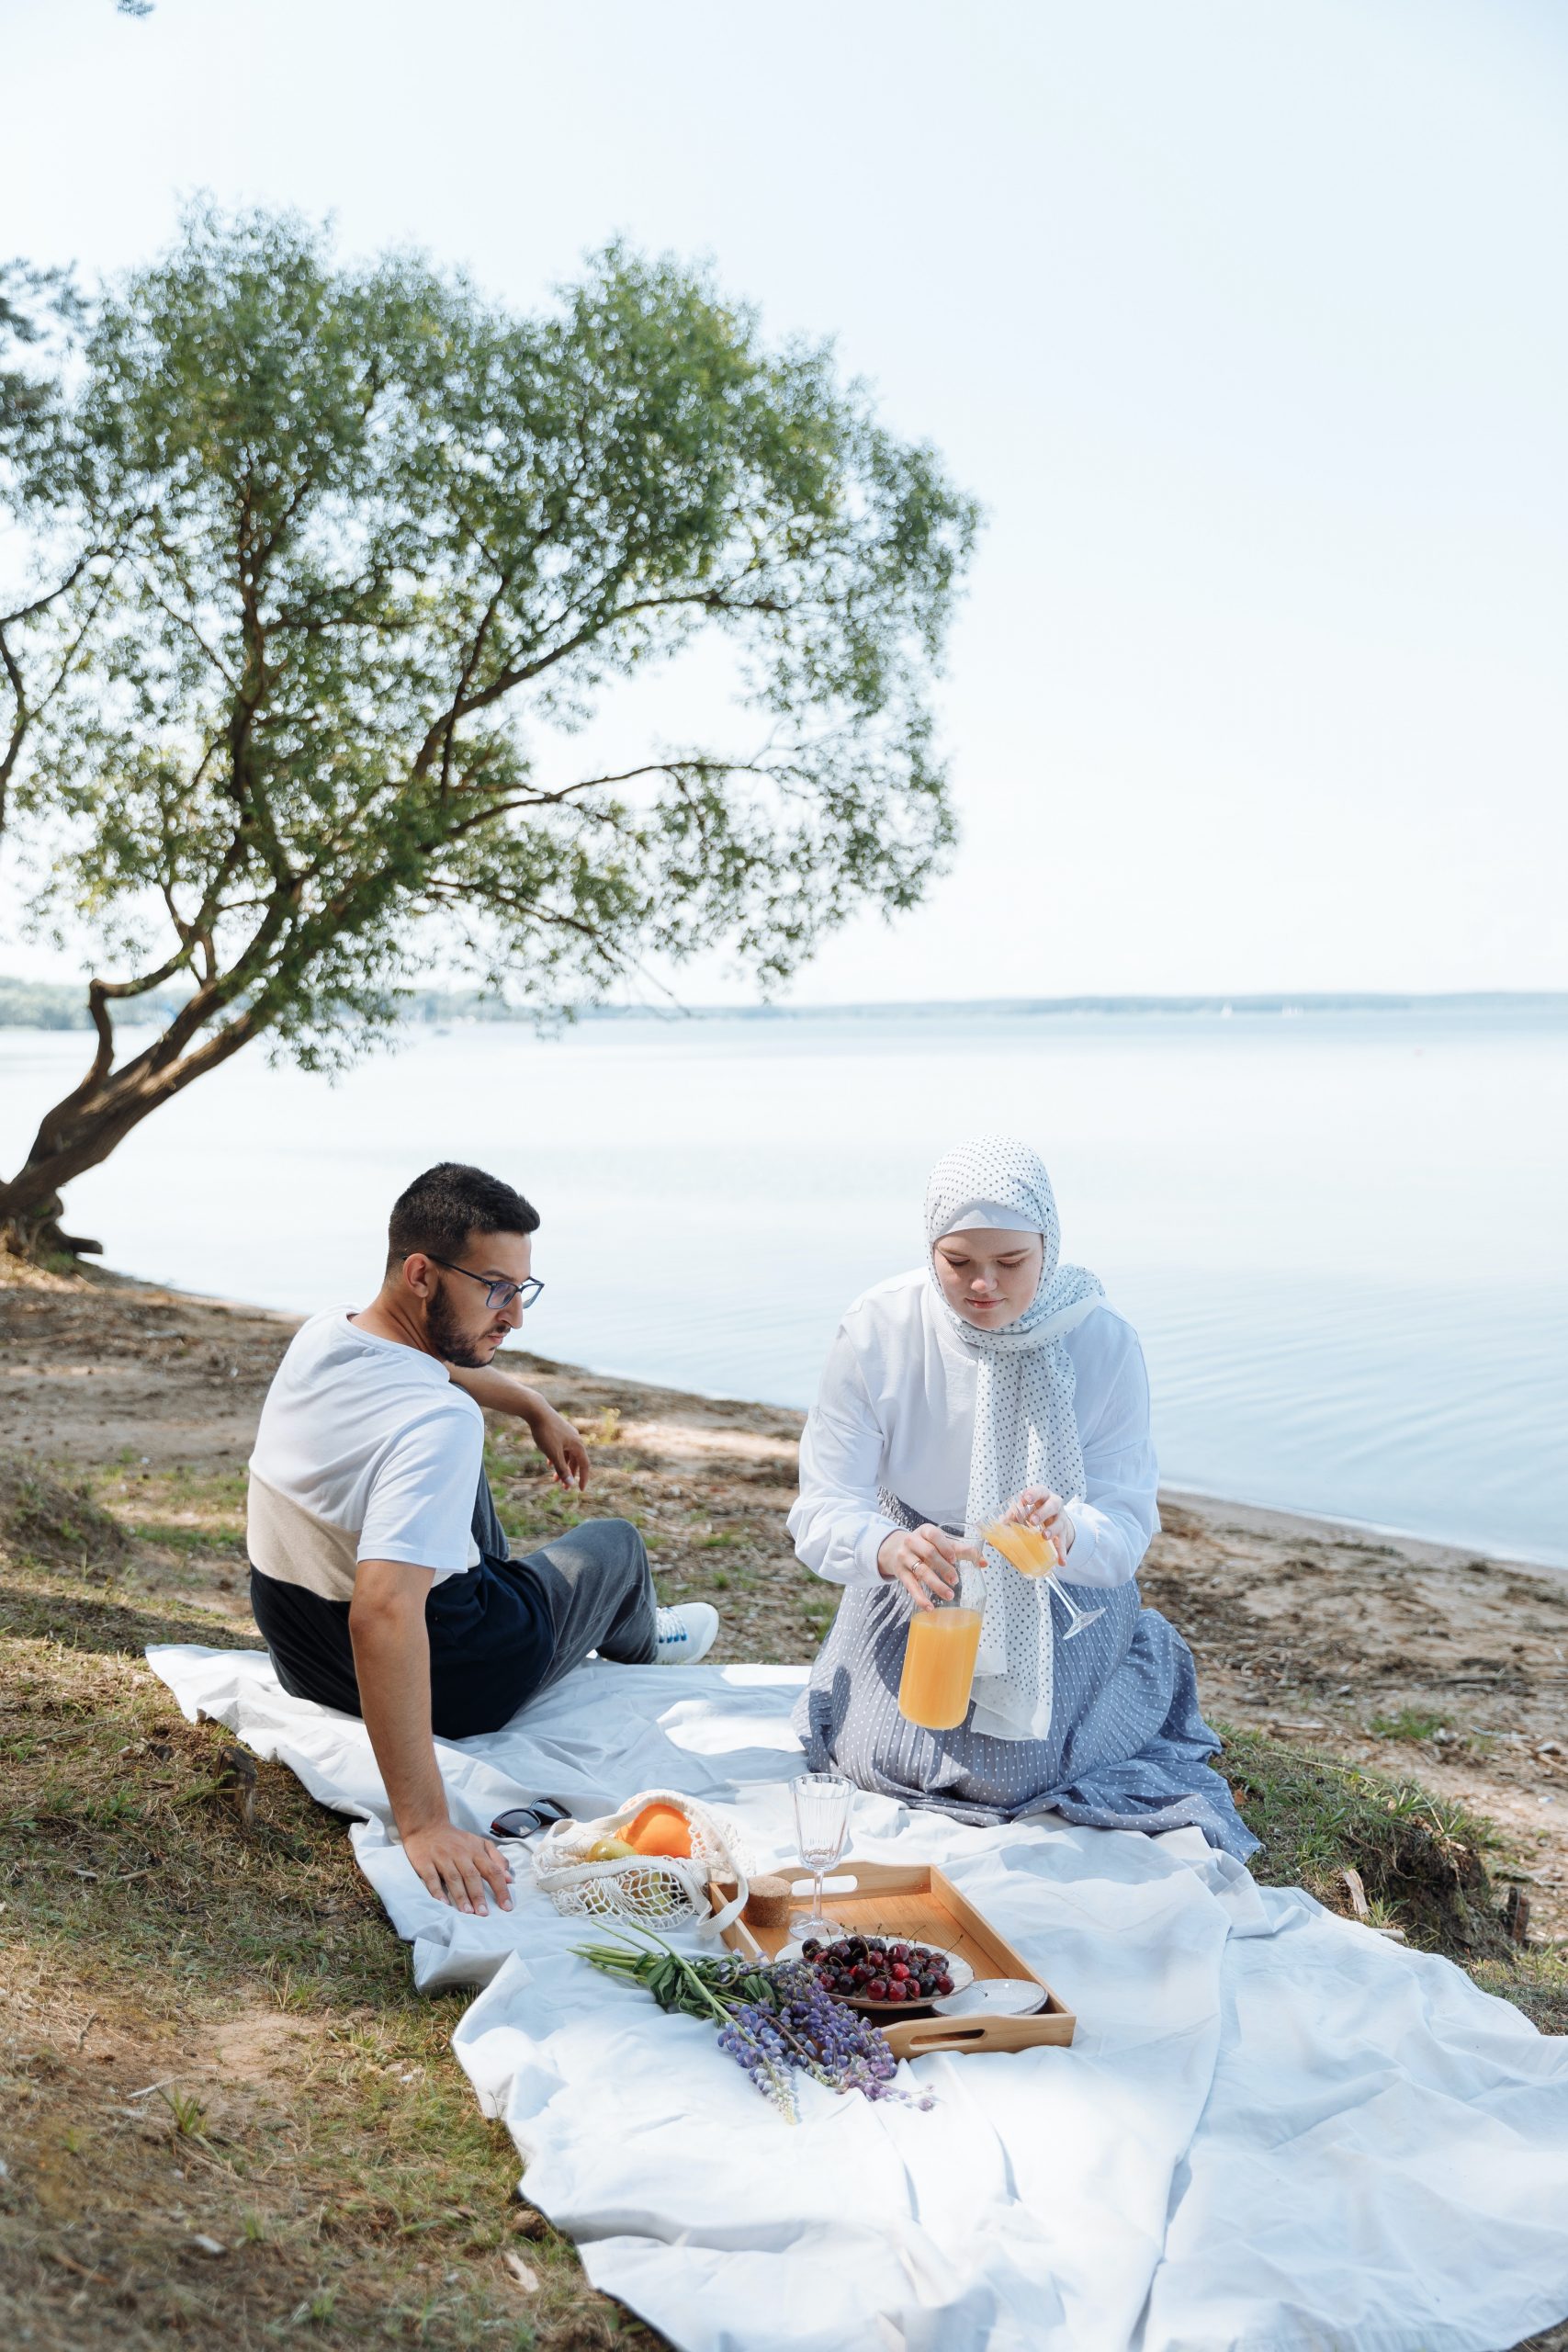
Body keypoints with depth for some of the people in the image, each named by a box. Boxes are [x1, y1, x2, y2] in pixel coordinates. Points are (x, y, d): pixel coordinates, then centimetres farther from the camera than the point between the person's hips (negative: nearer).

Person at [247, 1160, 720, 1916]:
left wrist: (535, 1406, 24)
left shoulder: (322, 1333, -10)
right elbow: (382, 1617, -46)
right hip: (441, 1682, -6)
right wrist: (423, 1825, -47)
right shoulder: (438, 1425, -37)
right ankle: (637, 1642, 56)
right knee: (614, 1543, 21)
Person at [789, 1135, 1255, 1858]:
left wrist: (1067, 1533, -44)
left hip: (1058, 1605, -1)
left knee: (1013, 1774, -14)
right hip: (912, 1597, 1)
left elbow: (1127, 1526, -19)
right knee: (880, 1762, -11)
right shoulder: (876, 1331, -19)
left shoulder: (1105, 1345, -19)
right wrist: (890, 1549, -44)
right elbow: (821, 1512, -20)